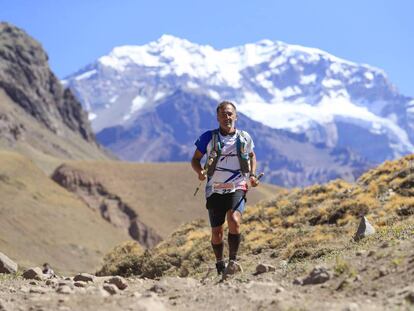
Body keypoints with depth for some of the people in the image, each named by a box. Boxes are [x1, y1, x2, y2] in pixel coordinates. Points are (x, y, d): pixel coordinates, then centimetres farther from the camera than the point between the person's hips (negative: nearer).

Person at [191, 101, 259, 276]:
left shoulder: (244, 138, 2)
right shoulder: (208, 138, -4)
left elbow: (252, 156, 21)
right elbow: (195, 159, 4)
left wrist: (252, 175, 5)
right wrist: (199, 171, -17)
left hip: (237, 188, 0)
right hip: (215, 190, 0)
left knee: (234, 221, -26)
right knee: (216, 232, 4)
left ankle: (232, 261, -16)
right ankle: (220, 265, 27)